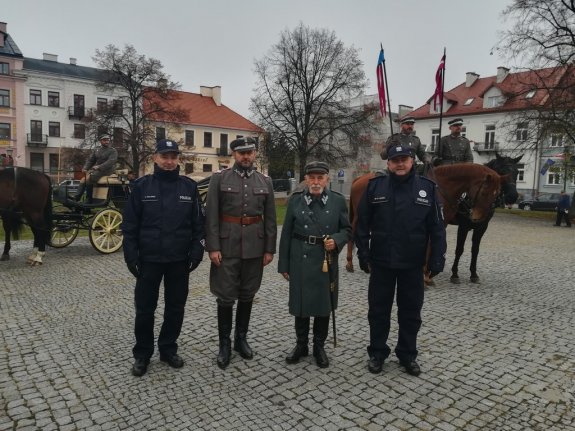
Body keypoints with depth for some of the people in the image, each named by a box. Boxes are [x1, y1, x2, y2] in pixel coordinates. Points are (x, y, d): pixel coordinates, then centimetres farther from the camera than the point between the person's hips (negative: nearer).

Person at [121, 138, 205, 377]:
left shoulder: (189, 186, 2)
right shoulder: (141, 185, -2)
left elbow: (198, 223, 4)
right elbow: (130, 224, -1)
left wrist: (196, 251, -3)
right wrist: (131, 255, -6)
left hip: (179, 260, 2)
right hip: (149, 259, -1)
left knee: (175, 307, 11)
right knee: (145, 308, 8)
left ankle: (168, 349, 29)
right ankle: (142, 354, 25)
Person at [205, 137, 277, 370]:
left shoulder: (265, 181, 6)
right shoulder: (219, 178, -2)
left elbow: (270, 219, 6)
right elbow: (211, 216, -6)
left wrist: (269, 249, 2)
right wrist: (213, 247, -11)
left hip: (254, 248, 3)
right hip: (227, 246, -2)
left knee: (247, 295, 12)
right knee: (225, 297, 3)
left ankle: (241, 339, 28)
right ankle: (224, 343, 19)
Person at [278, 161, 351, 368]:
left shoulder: (338, 201, 0)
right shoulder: (295, 200, 0)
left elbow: (347, 229, 6)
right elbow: (287, 234, 1)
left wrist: (336, 241, -16)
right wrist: (284, 264, 1)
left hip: (326, 260, 0)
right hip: (300, 261, 0)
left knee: (323, 304, 10)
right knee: (300, 303, 10)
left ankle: (319, 347, 29)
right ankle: (301, 345, 30)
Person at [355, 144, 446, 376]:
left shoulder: (427, 188, -2)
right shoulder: (375, 186, -2)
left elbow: (437, 227, 0)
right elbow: (362, 224, -1)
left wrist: (437, 258, -5)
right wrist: (363, 254, -4)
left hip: (412, 263, 1)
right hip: (381, 261, 0)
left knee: (410, 312, 13)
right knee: (378, 310, 11)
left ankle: (407, 354, 29)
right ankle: (377, 352, 27)